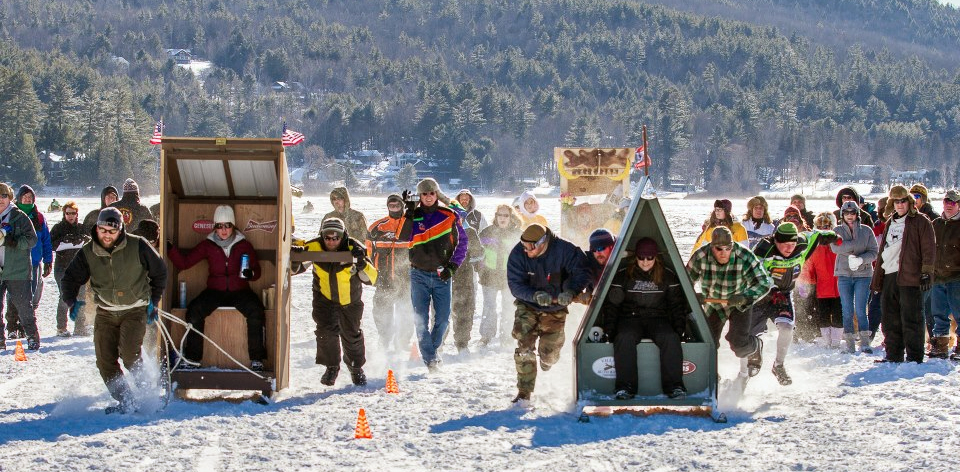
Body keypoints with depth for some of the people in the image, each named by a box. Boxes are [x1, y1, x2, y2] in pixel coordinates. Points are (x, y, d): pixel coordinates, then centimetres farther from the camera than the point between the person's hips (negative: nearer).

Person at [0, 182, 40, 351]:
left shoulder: (19, 217, -1)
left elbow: (32, 239, -4)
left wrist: (15, 242, -20)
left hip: (17, 271, -4)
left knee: (23, 305, 0)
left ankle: (32, 336, 11)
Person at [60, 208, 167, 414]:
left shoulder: (137, 246, -11)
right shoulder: (88, 253, -4)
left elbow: (159, 272, 3)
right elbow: (70, 279, 4)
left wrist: (153, 302, 4)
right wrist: (71, 301, -16)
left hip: (135, 310, -4)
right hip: (106, 312, 4)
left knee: (129, 354, -21)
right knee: (105, 361, -7)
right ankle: (126, 401, 2)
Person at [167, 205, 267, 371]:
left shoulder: (244, 245, 5)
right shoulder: (208, 245, 6)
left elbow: (257, 270, 9)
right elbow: (184, 263, 2)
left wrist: (250, 274, -14)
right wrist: (170, 249, -13)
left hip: (239, 291, -1)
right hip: (215, 291, 1)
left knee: (256, 311, -30)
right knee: (194, 310, -26)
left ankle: (256, 359, -22)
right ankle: (192, 358, -17)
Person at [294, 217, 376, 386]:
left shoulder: (353, 249, -26)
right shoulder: (314, 247, -21)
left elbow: (371, 279, -27)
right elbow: (296, 268, -7)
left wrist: (362, 263, -46)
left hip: (350, 299, 0)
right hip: (324, 298, 0)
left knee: (352, 334, 11)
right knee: (326, 330, -14)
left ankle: (356, 367, 35)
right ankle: (331, 367, 9)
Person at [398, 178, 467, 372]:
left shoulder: (450, 216, 1)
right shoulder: (413, 216, 2)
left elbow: (462, 242, 5)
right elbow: (403, 238, -14)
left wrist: (453, 265, -5)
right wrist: (409, 212, -19)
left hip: (442, 275, 0)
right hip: (419, 274, 0)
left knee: (443, 318, -1)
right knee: (420, 319, -5)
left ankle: (434, 348, 23)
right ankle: (430, 358, 0)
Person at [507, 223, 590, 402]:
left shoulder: (564, 250, -22)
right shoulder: (517, 254, -19)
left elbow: (581, 272, -17)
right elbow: (515, 285, -19)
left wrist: (570, 291, -35)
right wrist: (535, 296, -36)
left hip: (555, 309, 0)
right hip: (528, 307, 0)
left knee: (549, 355, 7)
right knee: (524, 349, -17)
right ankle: (524, 392, -9)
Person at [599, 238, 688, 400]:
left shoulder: (668, 276, 8)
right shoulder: (623, 276, 5)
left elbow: (676, 305, 13)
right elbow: (611, 304, 6)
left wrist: (679, 328, 0)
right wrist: (609, 330, -5)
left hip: (658, 319, 1)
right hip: (630, 318, -1)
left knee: (671, 338, -34)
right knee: (625, 337, -36)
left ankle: (674, 386, -33)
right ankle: (625, 387, -37)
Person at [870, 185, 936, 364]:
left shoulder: (921, 222, 1)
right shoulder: (890, 223, 21)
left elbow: (929, 250, -5)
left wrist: (926, 273, -13)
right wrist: (876, 278, 20)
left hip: (910, 276, -7)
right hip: (889, 276, 7)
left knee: (911, 319, -6)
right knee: (890, 319, 9)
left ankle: (915, 357, -2)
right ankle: (893, 355, 16)